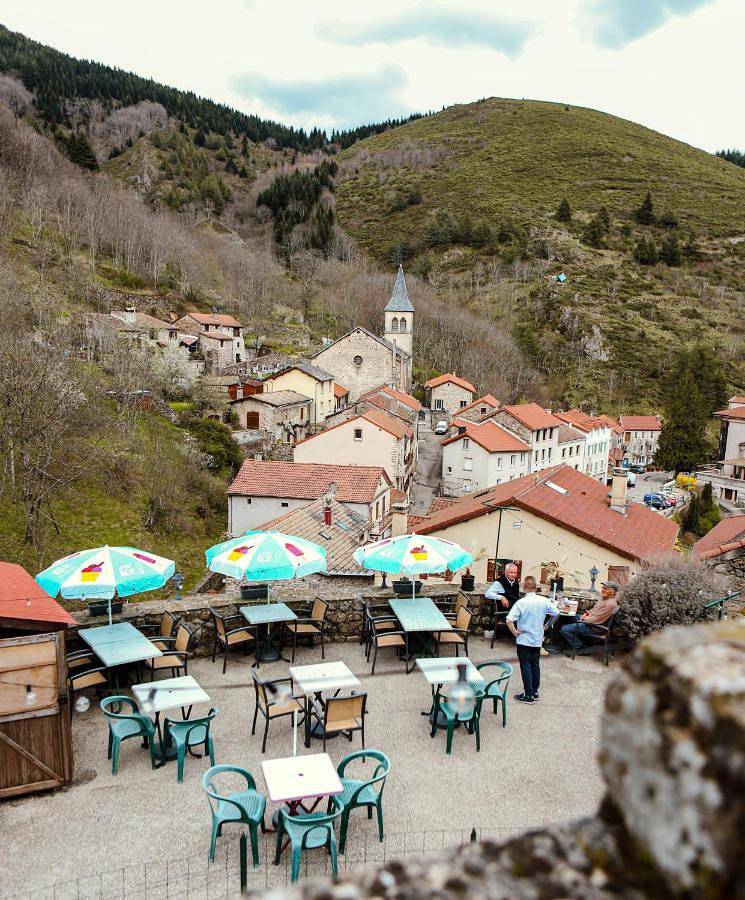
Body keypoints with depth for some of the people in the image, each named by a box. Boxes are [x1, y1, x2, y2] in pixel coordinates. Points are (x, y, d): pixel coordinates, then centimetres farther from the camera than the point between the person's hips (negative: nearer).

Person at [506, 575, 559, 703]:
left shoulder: (521, 603, -18)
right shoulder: (544, 601, -7)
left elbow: (509, 620, -26)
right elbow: (556, 613, 3)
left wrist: (515, 632, -13)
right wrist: (546, 625, 14)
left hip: (524, 640, -4)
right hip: (538, 639, 4)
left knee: (525, 666, 4)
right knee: (535, 665, 18)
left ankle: (528, 695, 9)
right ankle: (535, 691, 27)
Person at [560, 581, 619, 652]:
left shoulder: (610, 604, -27)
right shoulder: (604, 597, 4)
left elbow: (596, 620, -27)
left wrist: (585, 618, -11)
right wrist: (586, 613, 3)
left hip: (593, 627, -11)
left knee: (564, 629, -16)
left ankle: (581, 647, 1)